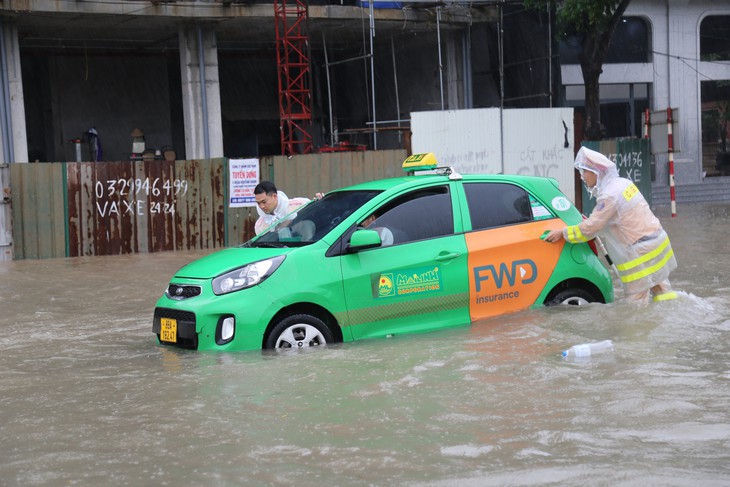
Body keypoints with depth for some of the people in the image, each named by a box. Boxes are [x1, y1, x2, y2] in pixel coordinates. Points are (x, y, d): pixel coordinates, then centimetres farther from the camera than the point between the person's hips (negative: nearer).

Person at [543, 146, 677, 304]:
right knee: (662, 291, 17)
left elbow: (591, 227, -15)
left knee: (636, 301, -3)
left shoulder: (609, 196, -21)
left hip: (640, 254, -10)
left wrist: (563, 233, -5)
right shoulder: (623, 183, 8)